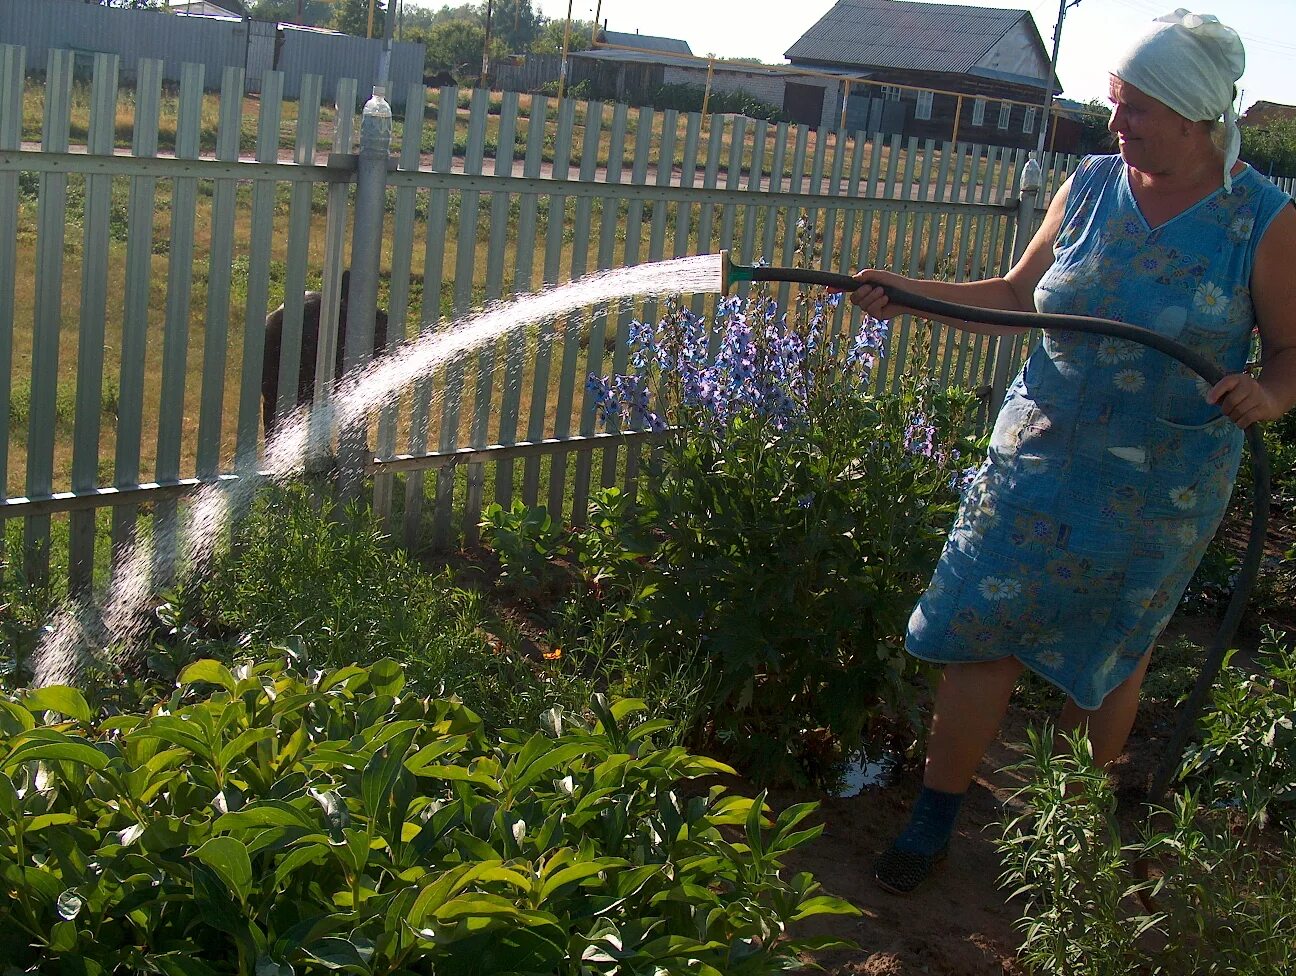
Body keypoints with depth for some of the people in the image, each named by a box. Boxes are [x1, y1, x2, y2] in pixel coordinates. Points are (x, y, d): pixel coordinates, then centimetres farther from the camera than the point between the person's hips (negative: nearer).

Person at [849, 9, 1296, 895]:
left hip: (1161, 488, -2)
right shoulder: (1090, 186, 0)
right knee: (983, 631, 0)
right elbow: (1018, 296, 9)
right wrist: (910, 295, -1)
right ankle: (935, 820, 17)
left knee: (1110, 654, 13)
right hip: (1042, 457, 3)